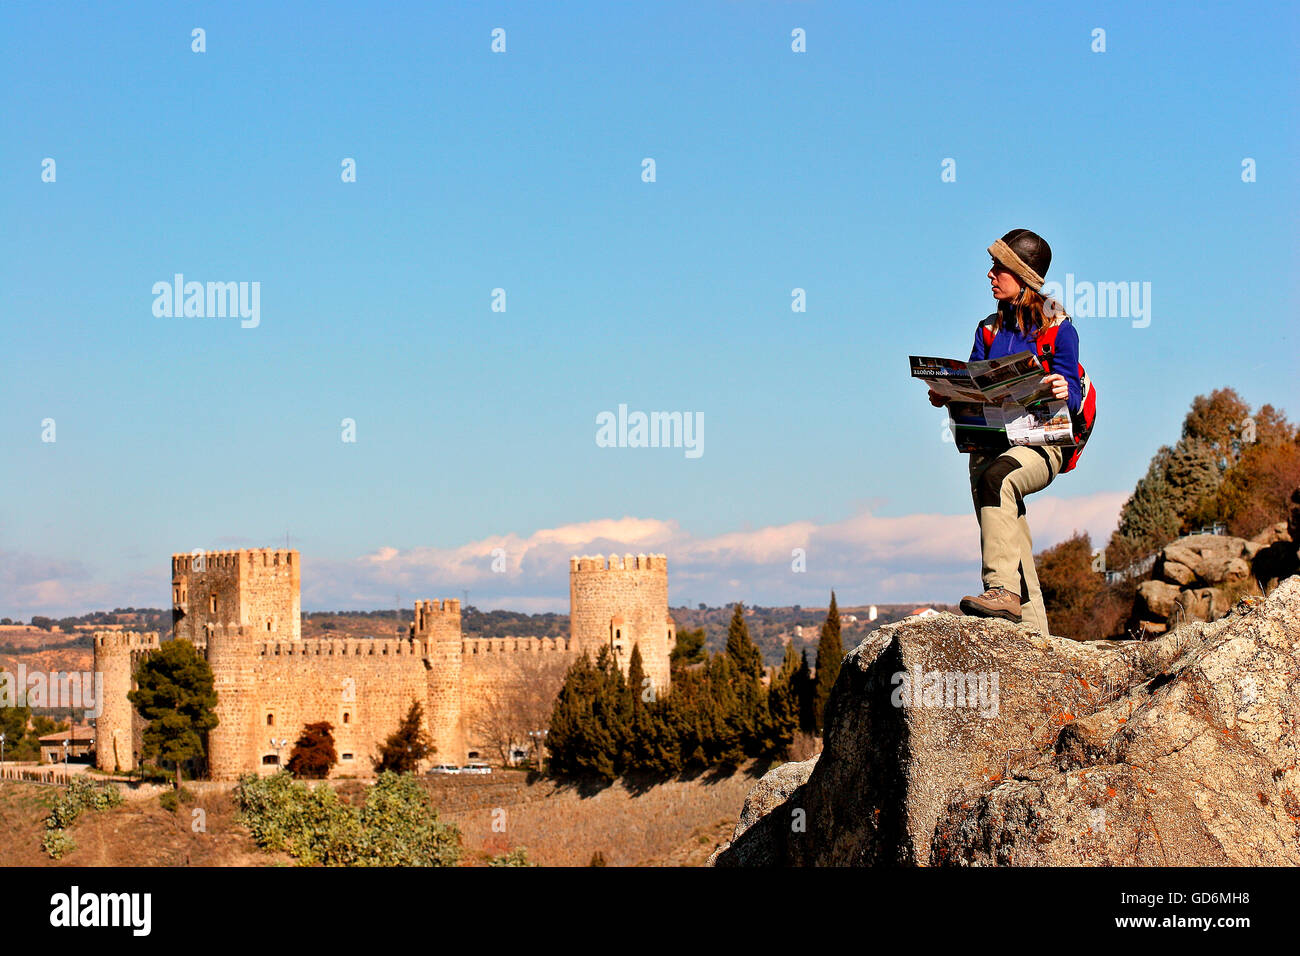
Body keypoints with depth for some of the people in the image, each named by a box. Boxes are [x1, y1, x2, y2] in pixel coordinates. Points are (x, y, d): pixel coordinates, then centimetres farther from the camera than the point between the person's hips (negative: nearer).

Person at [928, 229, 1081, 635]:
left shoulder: (1059, 330, 1)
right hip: (990, 443, 6)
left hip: (1041, 442, -6)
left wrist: (1064, 393, -26)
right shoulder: (990, 330, 17)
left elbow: (1072, 403, -4)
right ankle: (1032, 629, -2)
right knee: (1012, 545, -5)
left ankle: (1004, 590, -45)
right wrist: (945, 396, -7)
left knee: (996, 477, -36)